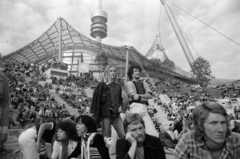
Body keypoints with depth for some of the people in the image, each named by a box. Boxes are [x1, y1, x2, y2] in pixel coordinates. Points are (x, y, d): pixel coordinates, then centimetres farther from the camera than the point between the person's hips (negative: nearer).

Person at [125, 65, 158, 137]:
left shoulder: (144, 84, 21)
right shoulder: (129, 83, 5)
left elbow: (150, 95, 5)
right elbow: (134, 97, -7)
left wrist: (139, 95, -7)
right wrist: (145, 98, 3)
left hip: (144, 109, 5)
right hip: (135, 107, -5)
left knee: (152, 130, -2)